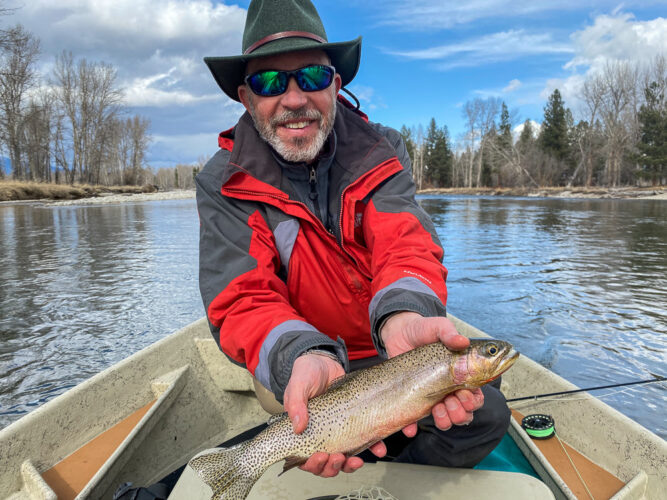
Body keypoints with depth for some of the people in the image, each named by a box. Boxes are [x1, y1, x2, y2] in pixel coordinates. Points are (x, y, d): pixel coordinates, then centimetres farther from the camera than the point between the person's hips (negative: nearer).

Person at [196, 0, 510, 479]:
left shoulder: (382, 151, -7)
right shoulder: (224, 183, -13)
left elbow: (404, 240, -24)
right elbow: (243, 299, -23)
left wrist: (405, 318, -47)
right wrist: (304, 358, -45)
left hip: (388, 351, 3)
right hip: (296, 367, -3)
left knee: (487, 415, 0)